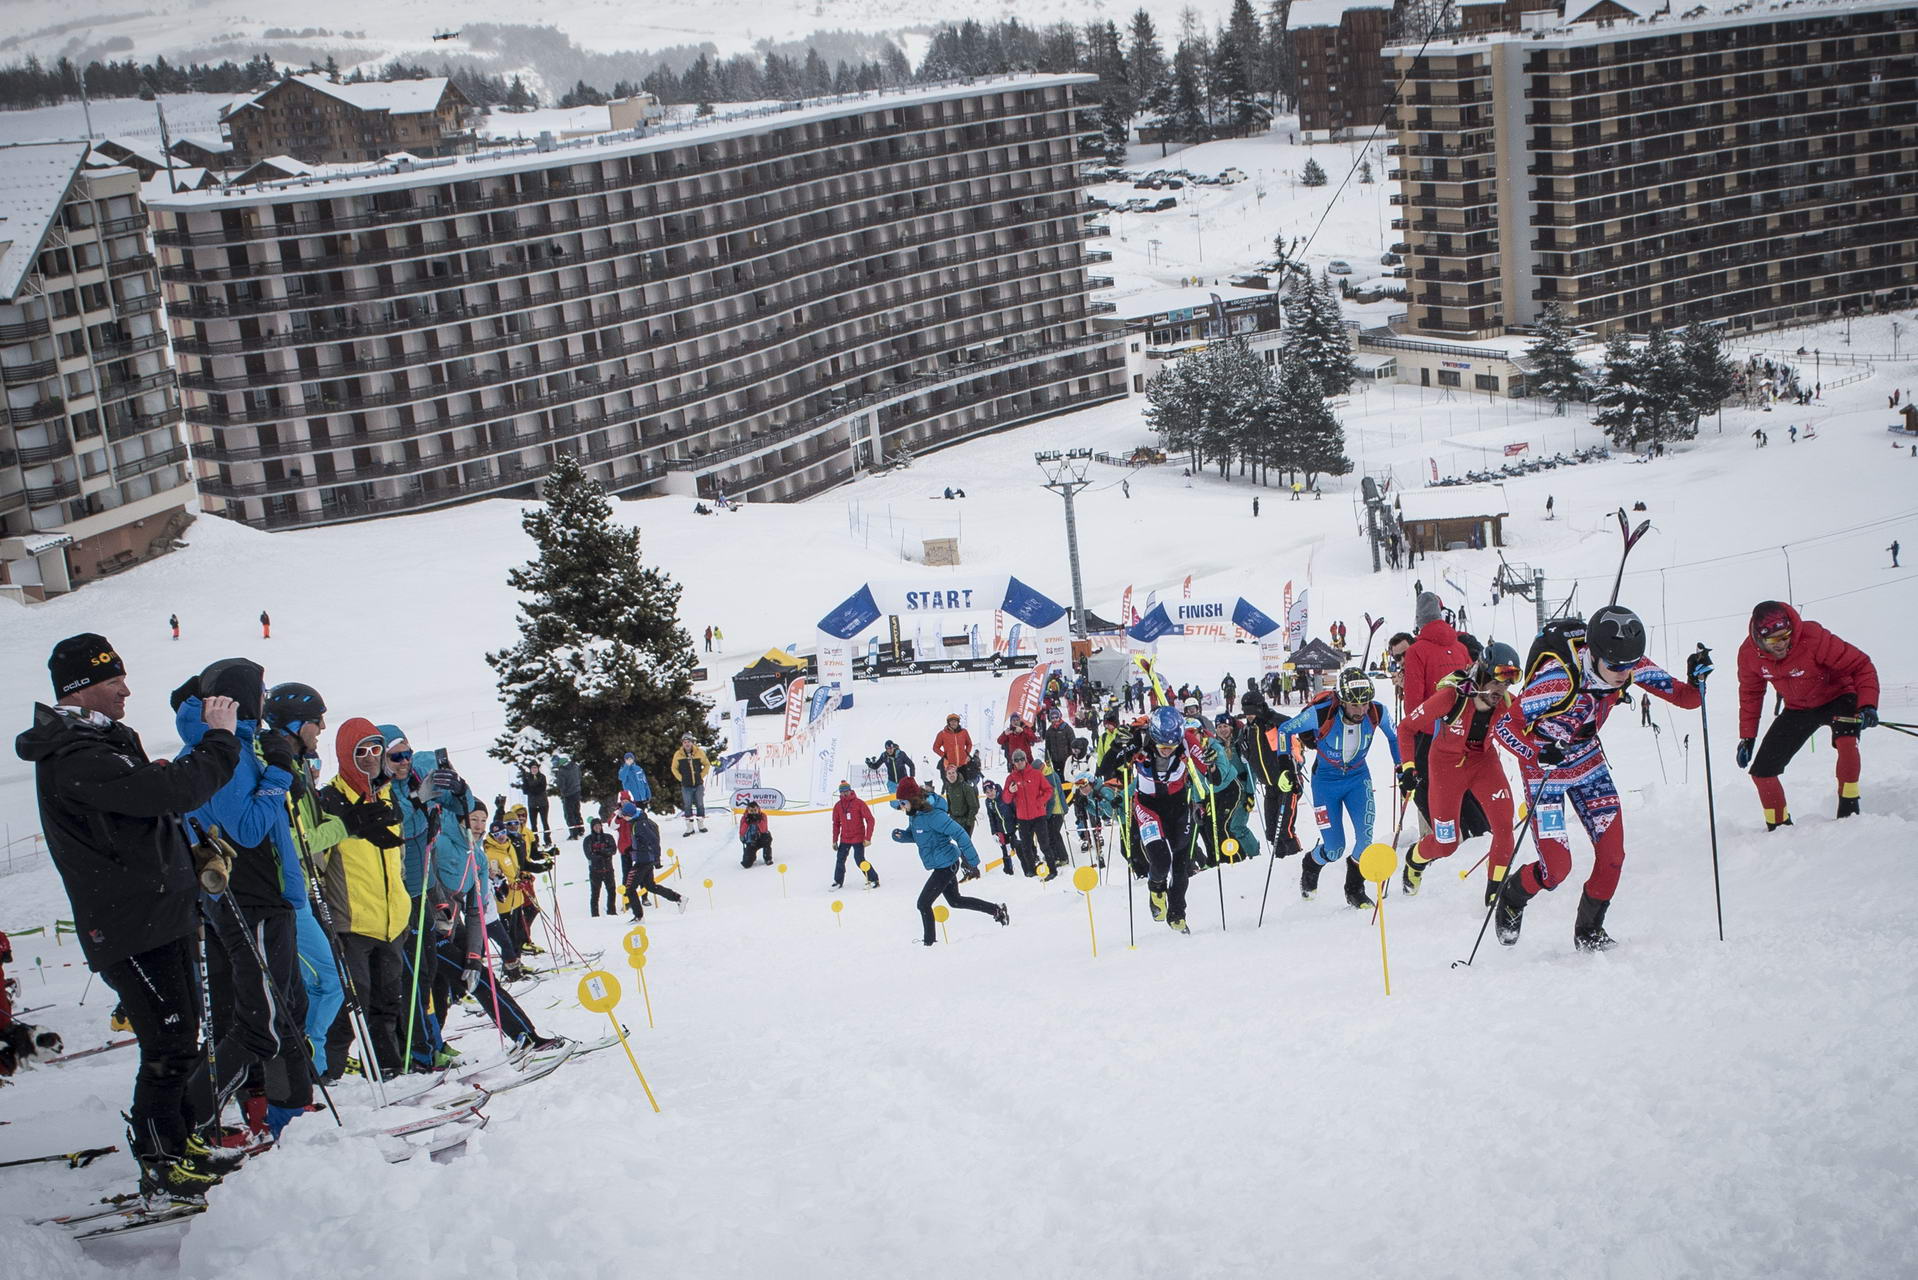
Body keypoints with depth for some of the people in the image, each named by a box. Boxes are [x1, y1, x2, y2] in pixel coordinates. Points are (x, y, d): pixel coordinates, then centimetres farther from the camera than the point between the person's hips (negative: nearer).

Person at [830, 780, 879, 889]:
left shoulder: (859, 803, -11)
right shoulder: (838, 806, 3)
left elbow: (870, 820, -10)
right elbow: (836, 824, 13)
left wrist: (867, 838, -13)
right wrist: (834, 840, 10)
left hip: (858, 838, -5)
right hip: (844, 839, 5)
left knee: (860, 861, -8)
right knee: (840, 860, 4)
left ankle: (874, 880, 5)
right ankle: (838, 881, 21)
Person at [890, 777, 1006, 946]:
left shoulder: (932, 815, -27)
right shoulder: (914, 814, 1)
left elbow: (960, 834, -27)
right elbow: (913, 835, 19)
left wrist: (972, 862, -24)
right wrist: (900, 835, -5)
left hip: (946, 865, -10)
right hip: (945, 864, 10)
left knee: (923, 903, -3)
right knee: (956, 900, 23)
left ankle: (929, 941, 12)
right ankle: (997, 910, 33)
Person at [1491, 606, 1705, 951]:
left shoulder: (1632, 667, -19)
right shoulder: (1559, 678, -36)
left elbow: (1683, 697, -10)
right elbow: (1504, 726, -31)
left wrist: (1696, 680, -32)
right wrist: (1538, 755, -48)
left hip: (1587, 761, 5)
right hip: (1545, 768, -5)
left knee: (1612, 853, -4)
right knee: (1557, 868, -9)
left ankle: (1589, 934, 19)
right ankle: (1512, 896, 24)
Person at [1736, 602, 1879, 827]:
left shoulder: (1813, 638, -33)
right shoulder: (1749, 654, -19)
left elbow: (1861, 666, -26)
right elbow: (1750, 694, 1)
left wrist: (1868, 705, -40)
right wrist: (1747, 737, 2)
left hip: (1836, 698, -4)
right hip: (1798, 709, 4)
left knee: (1845, 741, -36)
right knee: (1761, 771, -2)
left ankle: (1848, 811, -21)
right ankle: (1779, 826, 20)